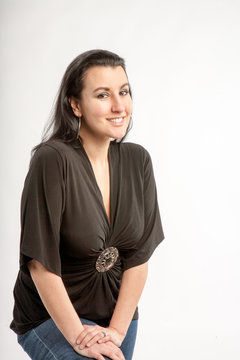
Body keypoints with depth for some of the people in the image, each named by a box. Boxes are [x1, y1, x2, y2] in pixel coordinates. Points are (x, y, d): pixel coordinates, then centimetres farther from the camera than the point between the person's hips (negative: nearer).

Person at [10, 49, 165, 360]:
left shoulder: (138, 160, -2)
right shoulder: (52, 160, -19)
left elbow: (140, 256, -2)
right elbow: (41, 264, -19)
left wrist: (117, 330, -9)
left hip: (118, 313, 5)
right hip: (50, 319, -5)